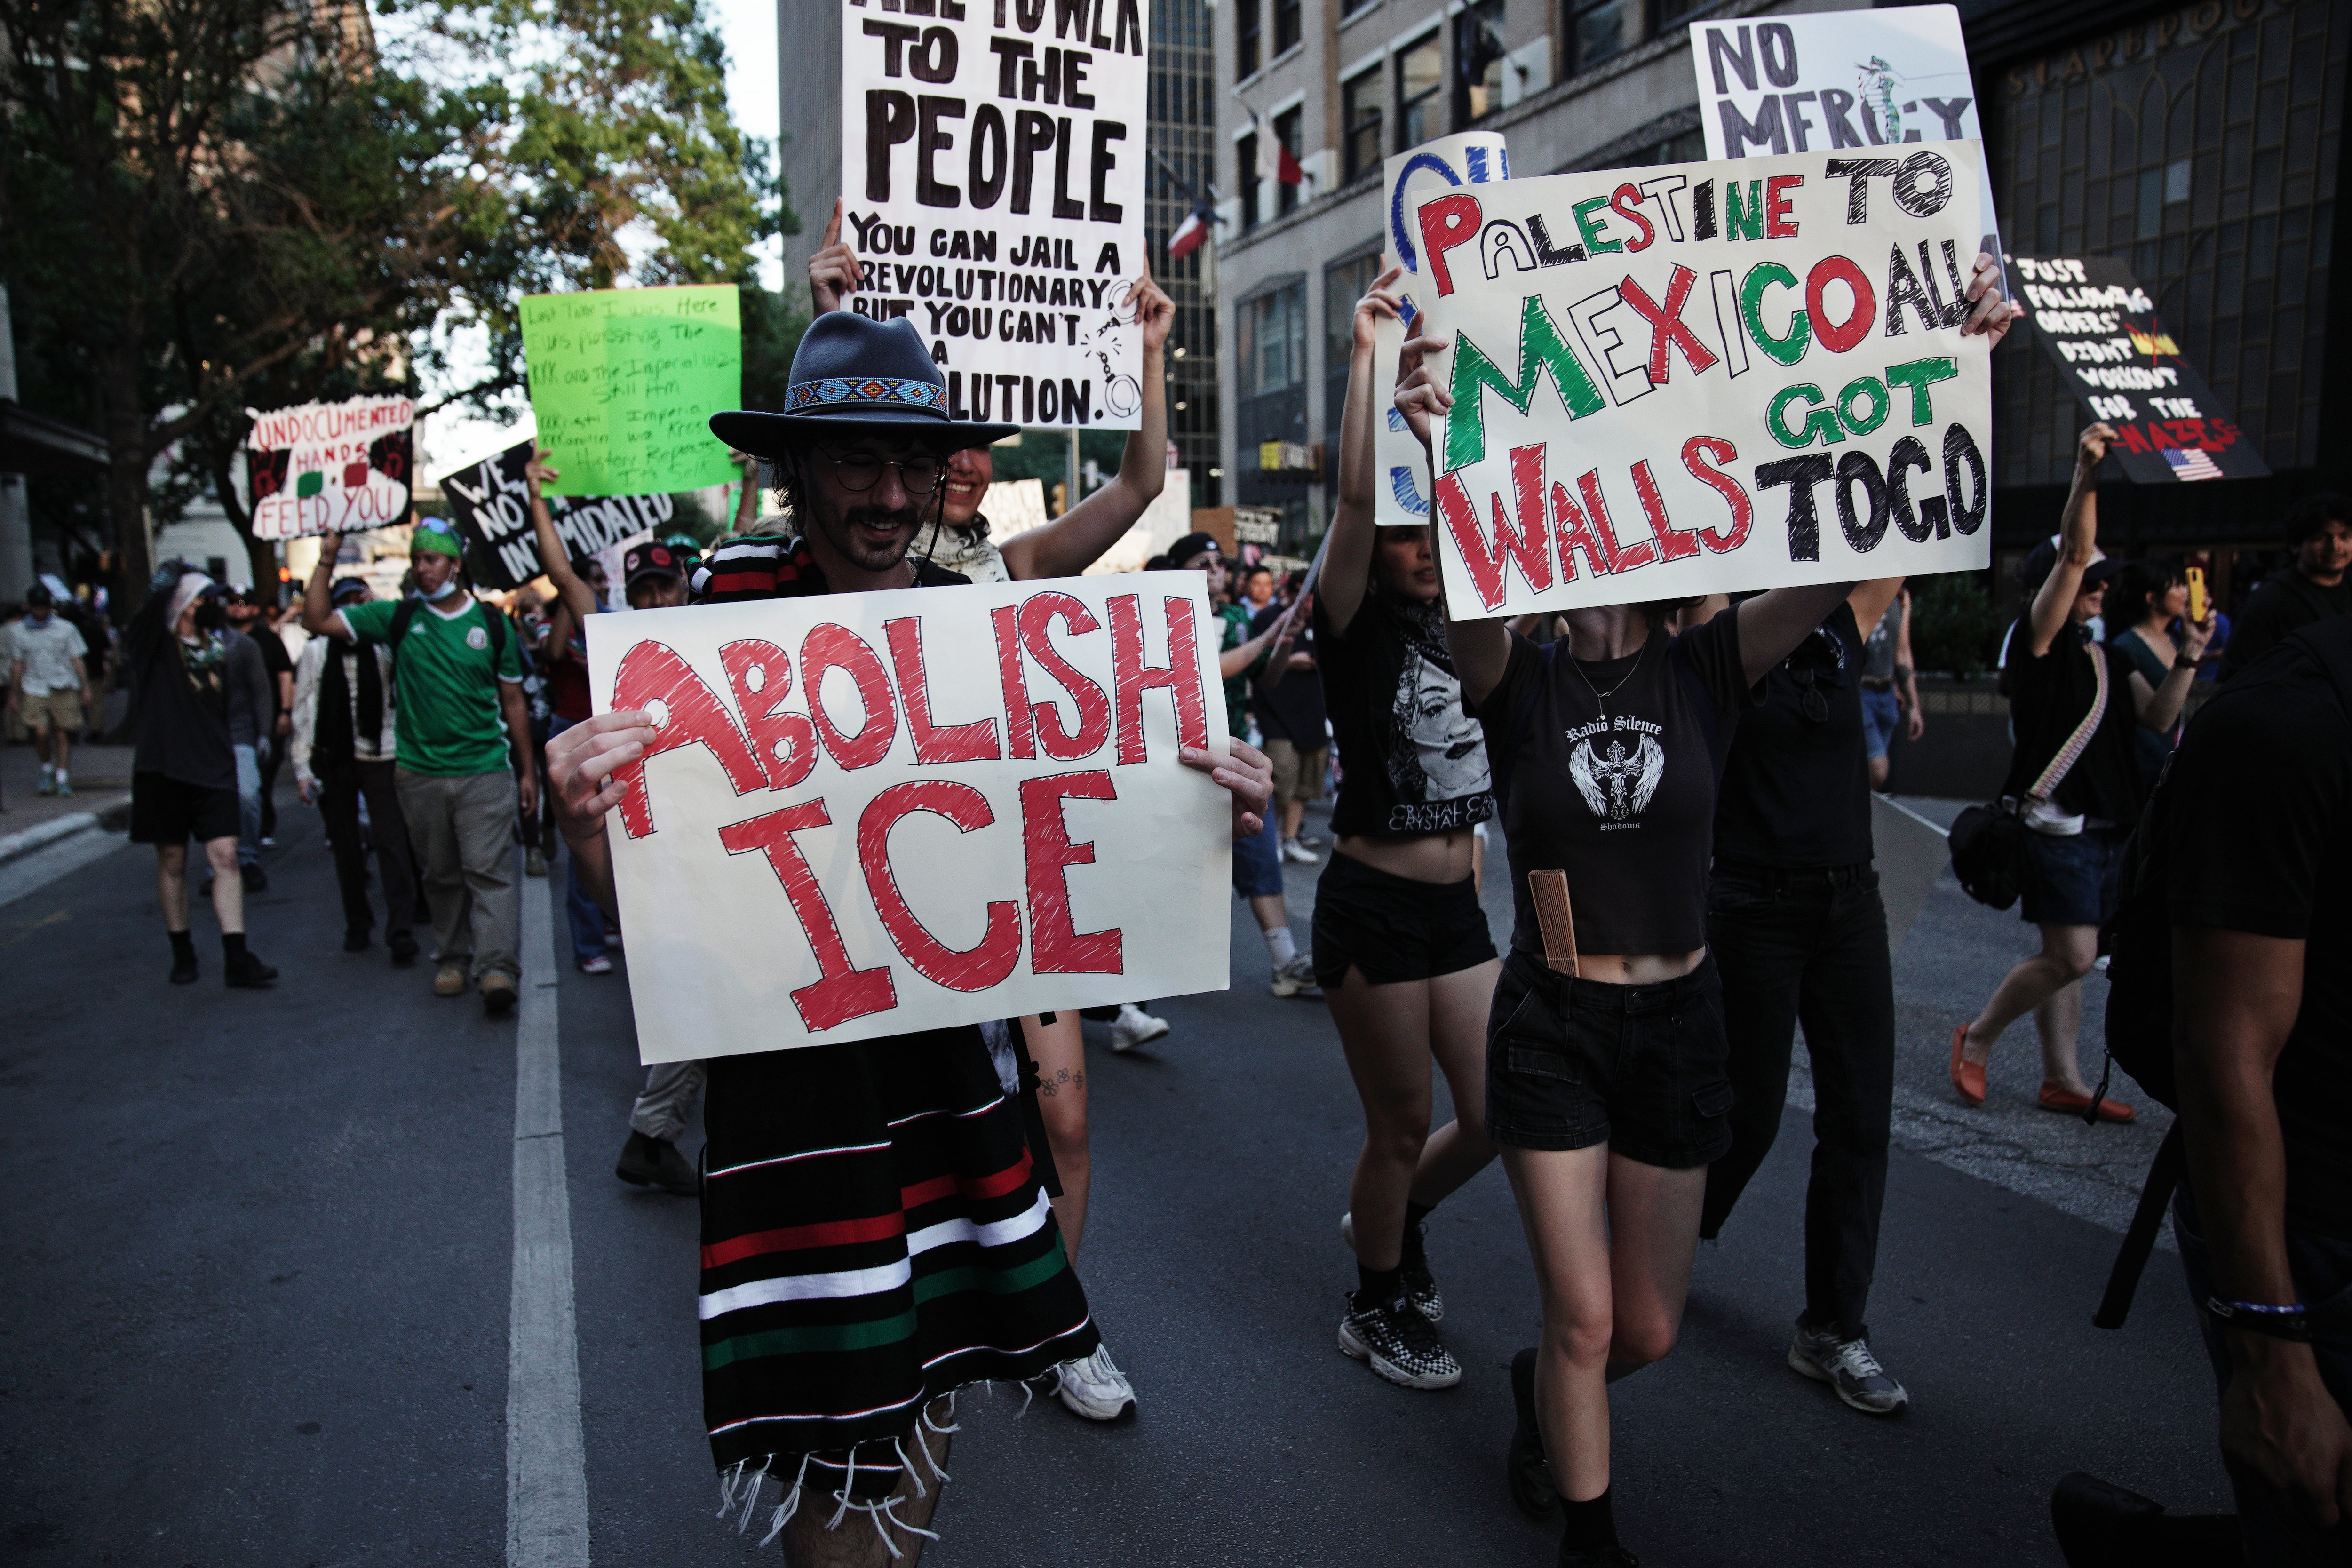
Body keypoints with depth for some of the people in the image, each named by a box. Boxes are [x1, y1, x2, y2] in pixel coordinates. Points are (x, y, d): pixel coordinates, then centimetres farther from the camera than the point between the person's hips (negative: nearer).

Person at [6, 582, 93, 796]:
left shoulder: (66, 629, 4)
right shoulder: (17, 631, 7)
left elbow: (78, 660, 6)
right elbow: (17, 665, 13)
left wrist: (86, 688, -1)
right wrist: (13, 695, 13)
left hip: (64, 689, 0)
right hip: (34, 688, 0)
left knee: (62, 735, -1)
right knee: (41, 732, -15)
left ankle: (62, 779, 7)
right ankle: (47, 771, 10)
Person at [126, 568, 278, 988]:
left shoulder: (216, 650, 13)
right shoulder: (153, 644, 0)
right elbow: (157, 597, -21)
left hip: (212, 769, 3)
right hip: (162, 768, -3)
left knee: (225, 856, -7)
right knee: (172, 861, 6)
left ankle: (237, 959, -9)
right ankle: (182, 952, 19)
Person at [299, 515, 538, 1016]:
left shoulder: (492, 623, 4)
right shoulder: (397, 618, 6)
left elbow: (513, 702, 8)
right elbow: (317, 620, 4)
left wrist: (528, 772, 7)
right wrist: (326, 561, -5)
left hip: (485, 771, -2)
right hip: (420, 773, 2)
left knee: (489, 871, -9)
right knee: (441, 876, 11)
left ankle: (497, 967, -15)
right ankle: (452, 959, 22)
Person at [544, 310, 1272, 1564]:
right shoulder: (726, 622, -11)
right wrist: (583, 820, -32)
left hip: (943, 1059, 5)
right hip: (788, 1071, -4)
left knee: (923, 1409, 20)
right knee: (839, 1466, 4)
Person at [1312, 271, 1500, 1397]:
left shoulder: (1465, 629, 8)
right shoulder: (1356, 629, -9)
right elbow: (1355, 501, -23)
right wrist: (1365, 355, -22)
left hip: (1457, 907, 6)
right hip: (1371, 905, -6)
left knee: (1496, 1115, 9)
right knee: (1402, 1126, 6)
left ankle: (1392, 1219, 39)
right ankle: (1377, 1310, 30)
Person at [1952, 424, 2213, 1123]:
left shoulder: (2104, 656, 17)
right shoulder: (2037, 641, -7)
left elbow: (2157, 717, 9)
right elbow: (2071, 556, -21)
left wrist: (2188, 658, -2)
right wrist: (2086, 479, -31)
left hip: (2104, 824, 8)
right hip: (2058, 822, -8)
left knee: (2067, 958, 11)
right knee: (2071, 956, -10)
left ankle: (2062, 1079, 18)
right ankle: (1976, 1038, 8)